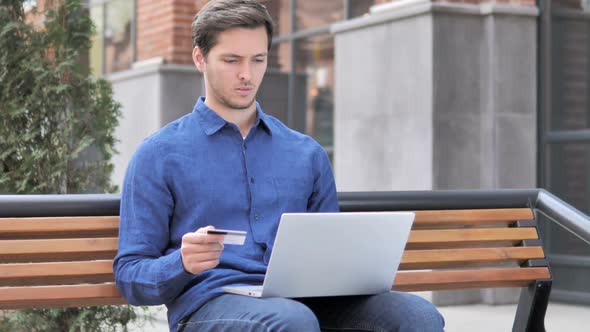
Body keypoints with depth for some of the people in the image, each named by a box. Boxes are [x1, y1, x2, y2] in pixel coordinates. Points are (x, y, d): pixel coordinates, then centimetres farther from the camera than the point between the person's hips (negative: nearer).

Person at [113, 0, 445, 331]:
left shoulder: (308, 154, 20)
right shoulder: (159, 155, 8)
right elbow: (131, 275, 4)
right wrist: (183, 264, -18)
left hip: (303, 301, 4)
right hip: (210, 302, -4)